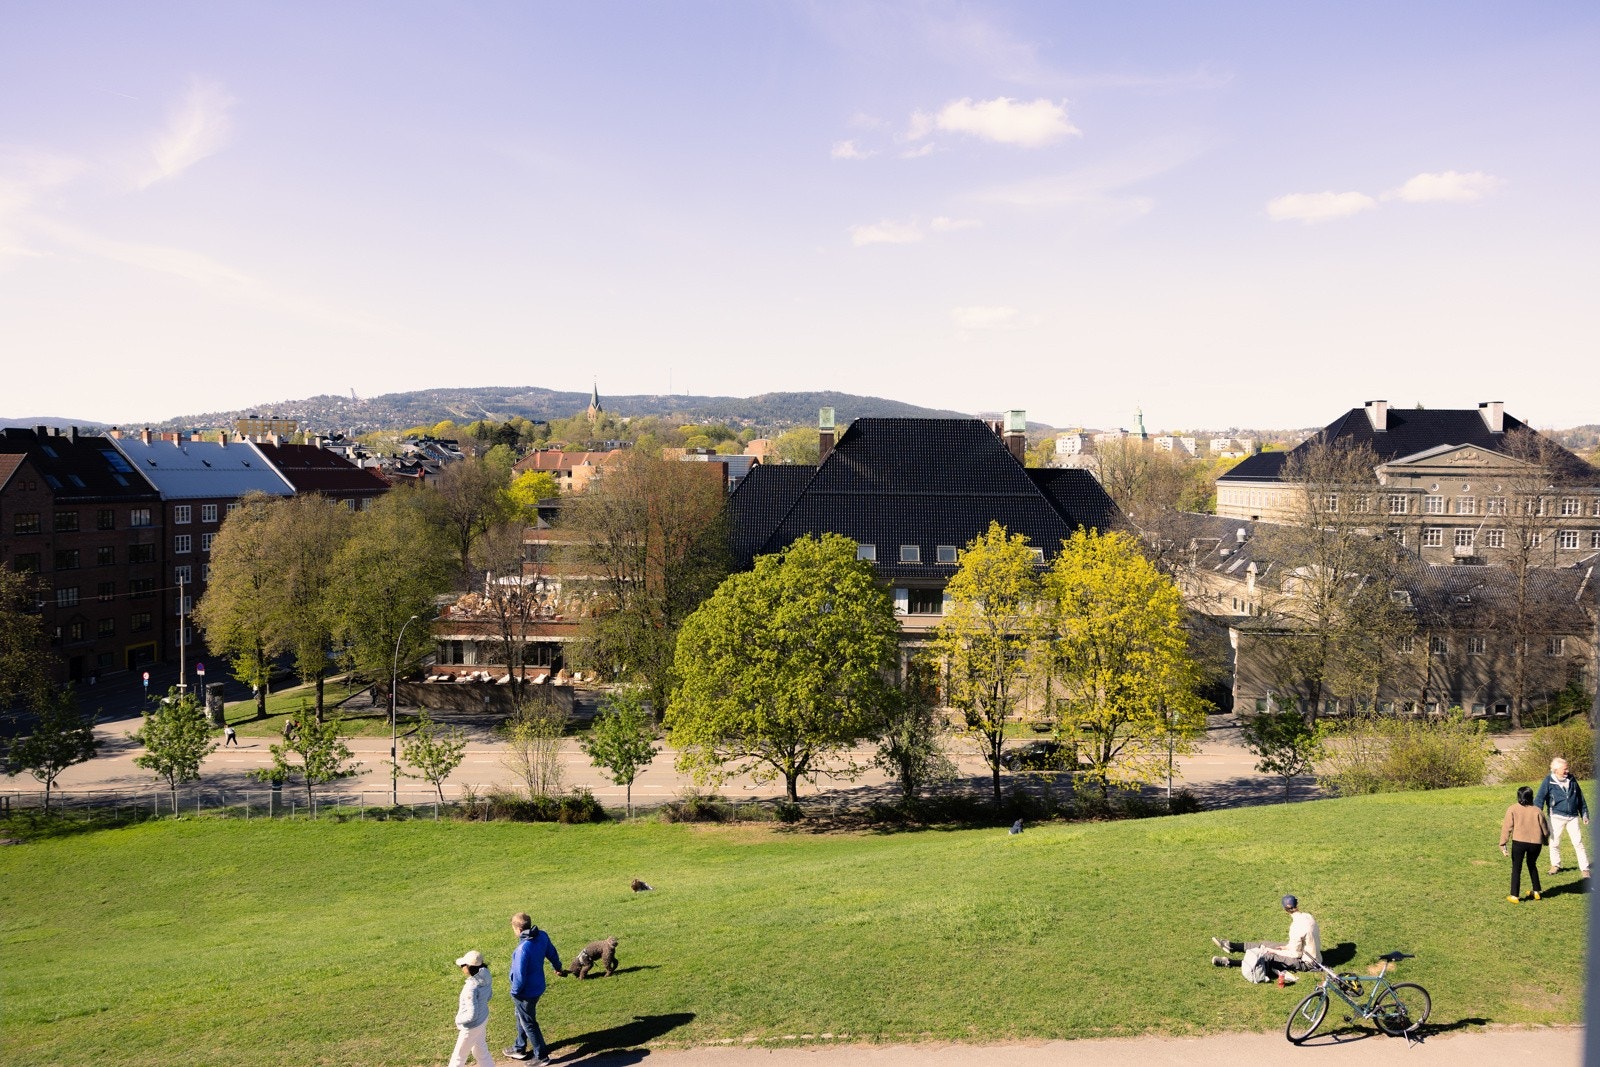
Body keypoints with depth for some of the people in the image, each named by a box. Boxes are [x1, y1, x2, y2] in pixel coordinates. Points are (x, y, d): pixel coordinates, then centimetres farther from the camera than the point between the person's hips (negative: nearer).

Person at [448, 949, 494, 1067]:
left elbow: (472, 1015, -32)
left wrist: (459, 1020, -15)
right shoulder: (485, 977, -10)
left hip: (472, 1026, -8)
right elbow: (488, 996, 8)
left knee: (459, 1056, 16)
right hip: (483, 1019, 8)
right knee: (480, 1051, 26)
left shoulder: (471, 987, -35)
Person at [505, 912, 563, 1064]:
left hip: (526, 993, -8)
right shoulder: (542, 936, -11)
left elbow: (519, 976, -28)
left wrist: (515, 993, -10)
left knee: (529, 1024, 12)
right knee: (522, 1017, 28)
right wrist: (558, 967, 28)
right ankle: (520, 1048, 44)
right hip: (538, 987, 8)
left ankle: (541, 1056, 25)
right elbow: (552, 953, 8)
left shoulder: (523, 948, -35)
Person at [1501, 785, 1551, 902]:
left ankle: (1515, 896, 5)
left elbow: (1507, 827, -6)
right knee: (1532, 865, 26)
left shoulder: (1512, 809, 0)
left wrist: (1503, 844, -6)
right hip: (1536, 843, 3)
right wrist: (1544, 838, 30)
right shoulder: (1537, 811, 4)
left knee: (1516, 868, 7)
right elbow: (1545, 830, 9)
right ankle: (1536, 892, 32)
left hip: (1519, 842, -2)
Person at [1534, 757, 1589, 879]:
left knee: (1578, 842, -1)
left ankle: (1584, 869, 6)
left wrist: (1584, 814, 18)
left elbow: (1580, 798, 15)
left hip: (1572, 817, 2)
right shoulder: (1548, 782, -9)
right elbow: (1539, 799, -10)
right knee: (1554, 842, 8)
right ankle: (1555, 865, 27)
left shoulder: (1571, 780, 3)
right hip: (1556, 817, -2)